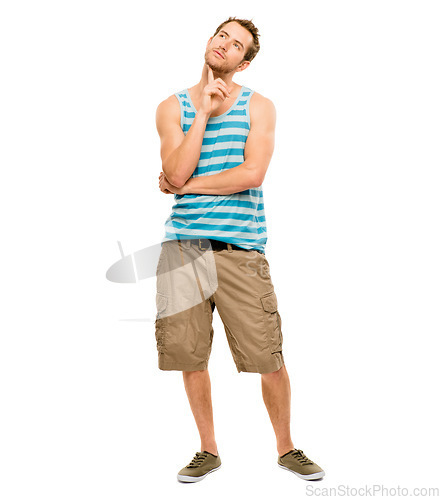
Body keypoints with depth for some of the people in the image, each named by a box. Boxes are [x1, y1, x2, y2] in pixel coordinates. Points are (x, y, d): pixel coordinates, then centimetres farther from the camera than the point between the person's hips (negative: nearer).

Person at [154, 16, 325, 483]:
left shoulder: (258, 106, 7)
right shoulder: (172, 107, 11)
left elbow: (252, 174, -8)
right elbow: (176, 173, -5)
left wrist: (184, 185, -4)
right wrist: (205, 112, -7)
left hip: (241, 247, -1)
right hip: (184, 244, 2)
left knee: (269, 360, -1)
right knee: (190, 357, 6)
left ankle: (286, 448, 22)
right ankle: (208, 450, 26)